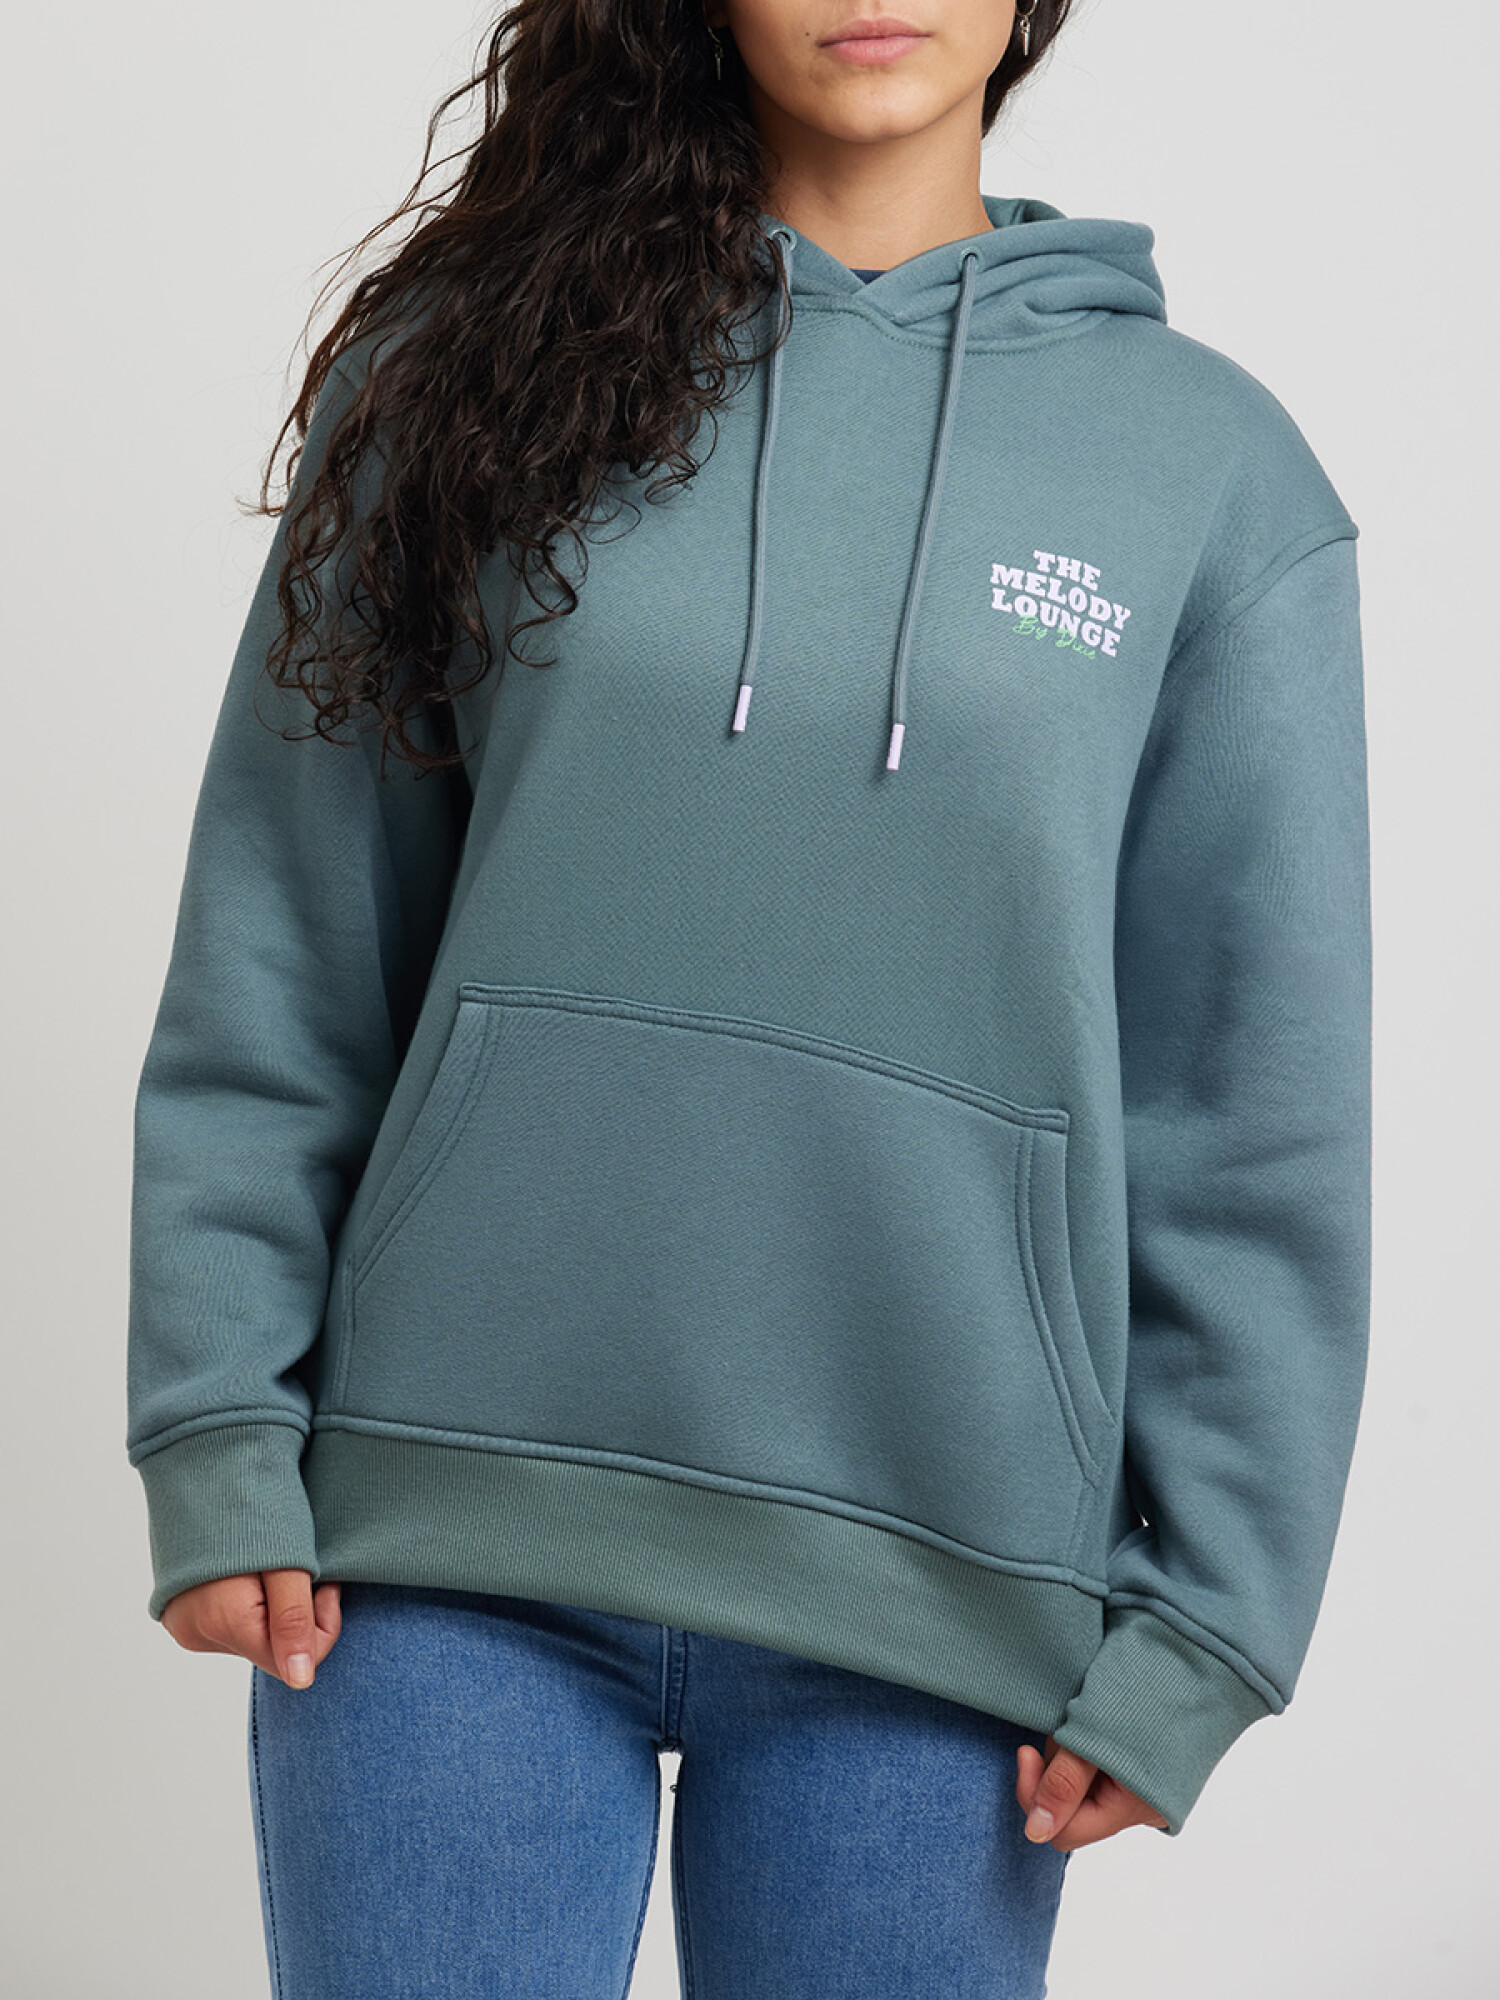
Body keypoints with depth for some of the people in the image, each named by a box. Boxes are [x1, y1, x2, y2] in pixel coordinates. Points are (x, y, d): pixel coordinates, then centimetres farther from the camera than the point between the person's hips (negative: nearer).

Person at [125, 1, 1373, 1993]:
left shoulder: (1209, 463, 3)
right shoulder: (470, 364, 4)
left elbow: (1258, 1111, 3)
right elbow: (280, 958, 4)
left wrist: (1194, 1631, -1)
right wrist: (222, 1438, -2)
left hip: (936, 1593, 0)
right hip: (454, 1539, 0)